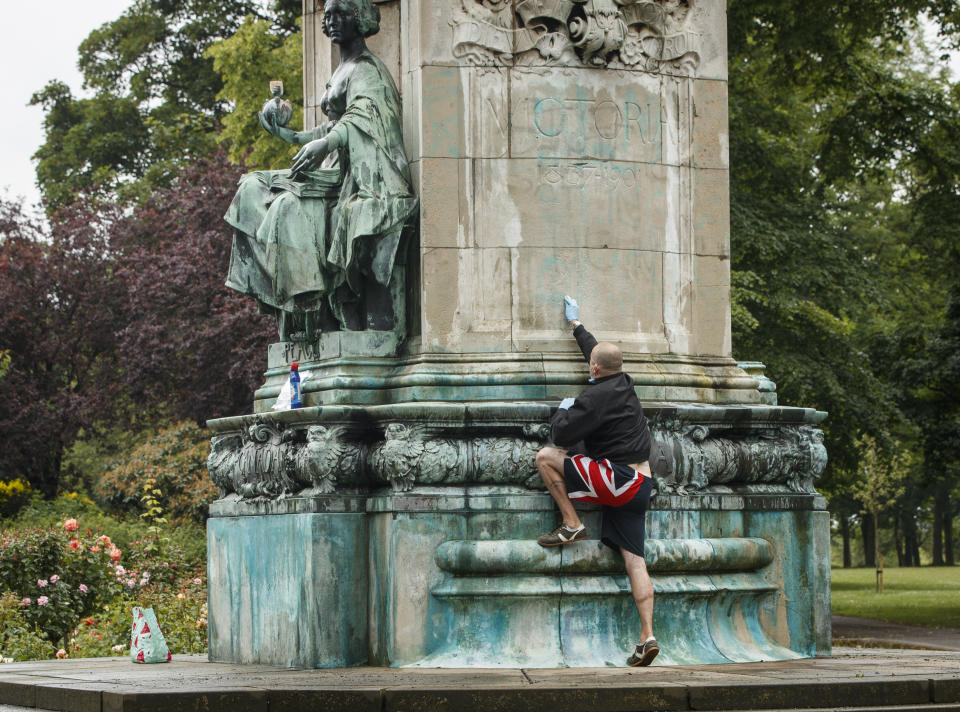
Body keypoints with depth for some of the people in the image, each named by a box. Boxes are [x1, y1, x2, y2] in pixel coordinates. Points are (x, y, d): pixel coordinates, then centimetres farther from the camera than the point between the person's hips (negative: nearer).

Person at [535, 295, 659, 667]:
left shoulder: (595, 398, -12)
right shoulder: (624, 384, 12)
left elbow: (561, 435, -9)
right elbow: (596, 349, 32)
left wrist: (563, 410, 12)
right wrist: (575, 324, 47)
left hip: (618, 479, -8)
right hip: (638, 486, 8)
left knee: (546, 456, 0)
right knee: (634, 560, 2)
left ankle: (571, 524, 1)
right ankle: (648, 636, -7)